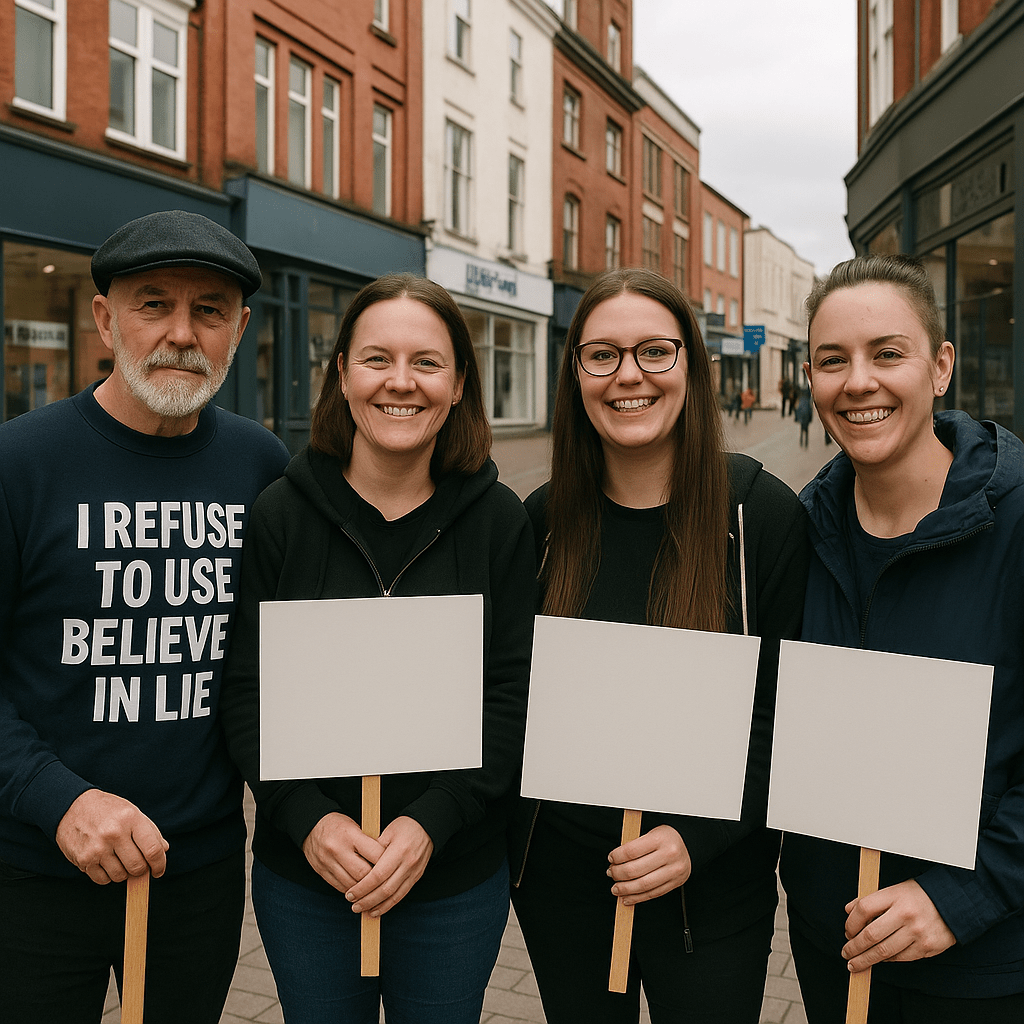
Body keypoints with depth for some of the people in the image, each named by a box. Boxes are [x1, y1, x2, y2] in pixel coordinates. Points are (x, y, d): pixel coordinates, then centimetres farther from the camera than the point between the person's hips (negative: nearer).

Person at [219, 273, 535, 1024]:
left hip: (458, 876, 0)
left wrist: (432, 822, -16)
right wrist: (308, 818, -16)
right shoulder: (280, 513, -5)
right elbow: (246, 693, -4)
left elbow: (512, 695, -6)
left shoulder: (499, 520, -5)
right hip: (304, 875, 0)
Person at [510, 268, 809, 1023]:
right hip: (558, 874, 3)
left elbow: (790, 713, -9)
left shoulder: (762, 513, -11)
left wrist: (698, 838, -18)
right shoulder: (544, 518, -2)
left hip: (711, 888, -3)